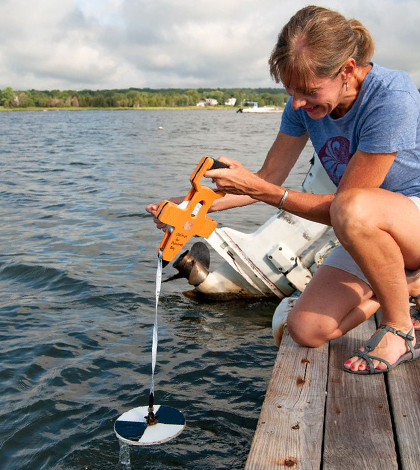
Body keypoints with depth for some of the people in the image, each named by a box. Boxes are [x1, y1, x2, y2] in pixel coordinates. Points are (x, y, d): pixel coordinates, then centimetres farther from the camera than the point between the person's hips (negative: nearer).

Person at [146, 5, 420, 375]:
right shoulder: (304, 103, -7)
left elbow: (345, 208, -26)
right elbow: (269, 177, -1)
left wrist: (257, 189, -27)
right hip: (370, 234, 6)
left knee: (355, 207, -40)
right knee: (306, 330, -9)